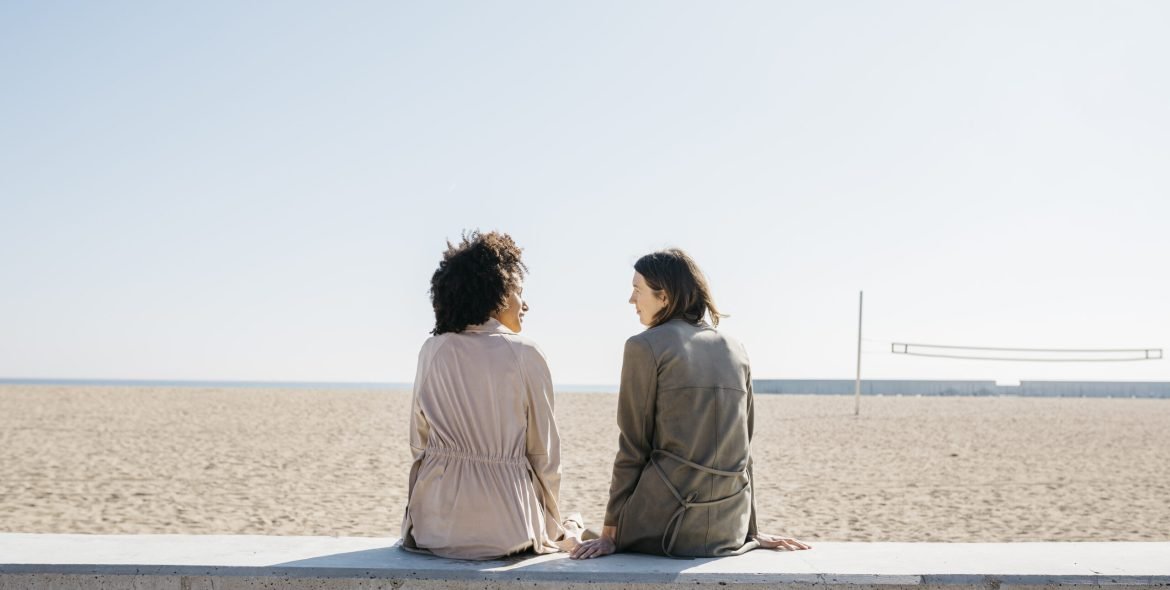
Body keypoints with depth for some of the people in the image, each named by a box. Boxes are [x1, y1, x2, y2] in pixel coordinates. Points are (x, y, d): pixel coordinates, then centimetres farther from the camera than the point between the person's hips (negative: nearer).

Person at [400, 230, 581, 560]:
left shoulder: (432, 352, 3)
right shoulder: (525, 354, -6)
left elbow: (419, 443, 6)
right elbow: (545, 453, -2)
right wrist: (551, 527, 11)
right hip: (504, 526, -3)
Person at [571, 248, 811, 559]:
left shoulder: (645, 347, -7)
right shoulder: (736, 351, 10)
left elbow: (632, 448, -7)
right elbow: (743, 448, 13)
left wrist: (610, 533, -2)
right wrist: (750, 528, 19)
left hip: (663, 528, -6)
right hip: (730, 531, 6)